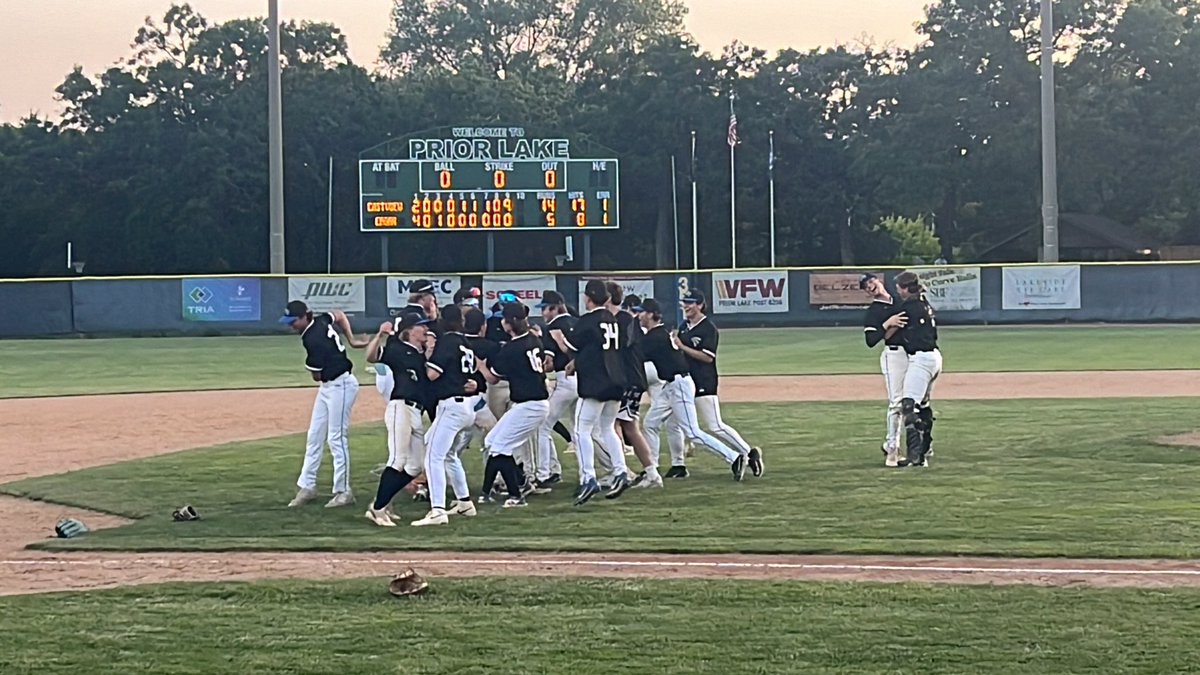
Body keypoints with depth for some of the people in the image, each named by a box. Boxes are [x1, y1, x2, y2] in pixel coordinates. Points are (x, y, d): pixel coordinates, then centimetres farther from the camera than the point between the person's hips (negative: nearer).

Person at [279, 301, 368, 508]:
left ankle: (343, 492, 1)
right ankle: (307, 486, 16)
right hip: (327, 387, 10)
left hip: (341, 386, -10)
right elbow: (339, 315, 21)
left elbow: (316, 375, -15)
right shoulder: (321, 321, 0)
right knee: (314, 436, 11)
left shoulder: (313, 340, -25)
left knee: (337, 439, -6)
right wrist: (351, 340, 15)